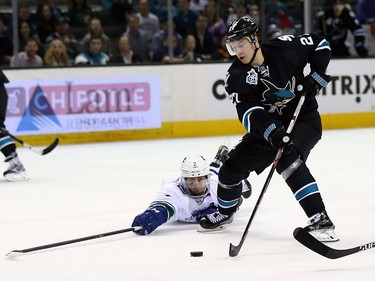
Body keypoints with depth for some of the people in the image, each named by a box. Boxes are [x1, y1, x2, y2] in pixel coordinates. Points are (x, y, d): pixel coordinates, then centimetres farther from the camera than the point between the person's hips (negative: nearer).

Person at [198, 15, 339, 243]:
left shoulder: (284, 47, -18)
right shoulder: (236, 77, -13)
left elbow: (320, 45, -2)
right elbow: (249, 112, -26)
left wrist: (316, 77, -14)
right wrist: (273, 133, -41)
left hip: (304, 119, -4)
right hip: (268, 126, 5)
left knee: (288, 161, -32)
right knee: (234, 166, 3)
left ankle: (321, 221, -34)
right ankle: (225, 212, 36)